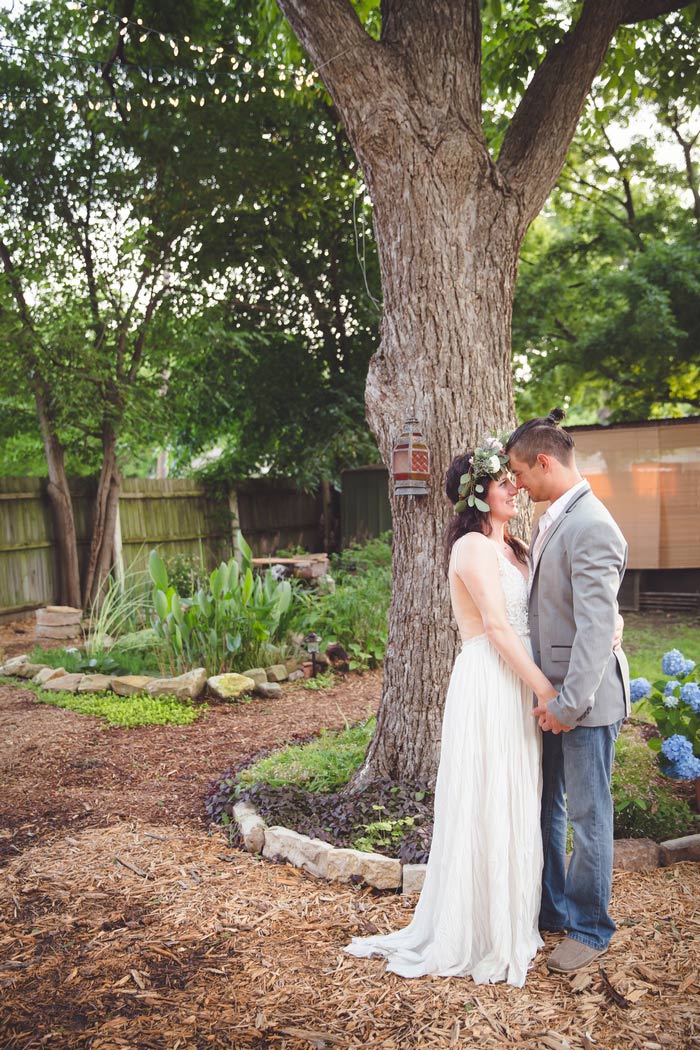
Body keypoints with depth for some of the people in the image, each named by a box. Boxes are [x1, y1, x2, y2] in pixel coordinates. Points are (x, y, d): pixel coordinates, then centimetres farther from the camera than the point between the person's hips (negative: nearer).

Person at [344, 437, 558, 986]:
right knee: (486, 807, 2)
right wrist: (546, 690, -18)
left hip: (519, 685, 9)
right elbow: (498, 627, -19)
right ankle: (479, 932, 18)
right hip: (489, 686, -8)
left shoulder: (516, 548, 14)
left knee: (515, 806, 17)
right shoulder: (473, 547, -13)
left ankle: (511, 917, 32)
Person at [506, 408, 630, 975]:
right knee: (545, 806, 18)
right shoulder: (553, 521, 10)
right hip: (551, 692, 9)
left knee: (588, 815, 6)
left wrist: (571, 702, -23)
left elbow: (597, 626, -24)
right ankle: (551, 910, 35)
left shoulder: (592, 526, -20)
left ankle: (590, 929, 24)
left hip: (586, 697, -9)